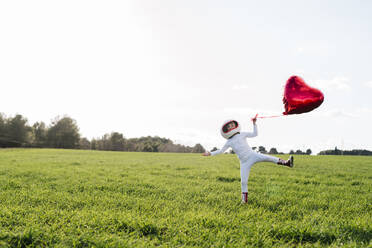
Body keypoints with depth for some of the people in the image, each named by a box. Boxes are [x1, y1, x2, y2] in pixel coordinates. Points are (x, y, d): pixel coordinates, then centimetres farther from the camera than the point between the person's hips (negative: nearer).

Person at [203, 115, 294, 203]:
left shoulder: (242, 134, 10)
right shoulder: (229, 142, 10)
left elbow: (254, 134, 13)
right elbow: (221, 150, 15)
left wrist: (254, 124, 8)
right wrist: (210, 153, 7)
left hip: (253, 155, -1)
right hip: (244, 162, 1)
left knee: (268, 158, -28)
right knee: (243, 181, -5)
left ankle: (286, 162, -36)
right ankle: (244, 199, 7)